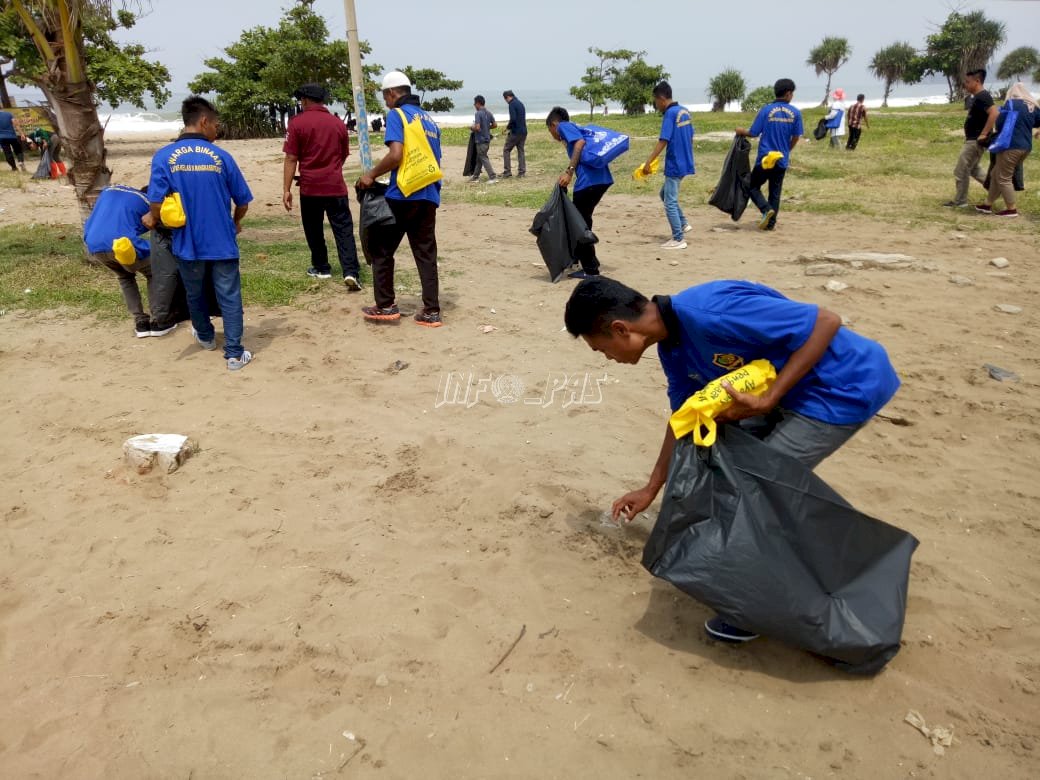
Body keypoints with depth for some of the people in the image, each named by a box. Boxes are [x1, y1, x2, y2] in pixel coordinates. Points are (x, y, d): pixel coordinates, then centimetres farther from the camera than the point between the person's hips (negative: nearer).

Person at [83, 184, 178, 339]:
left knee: (125, 277, 29)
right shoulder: (148, 202, 14)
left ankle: (140, 322, 19)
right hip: (123, 245, -5)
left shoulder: (109, 190, 28)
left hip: (94, 246, 5)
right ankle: (157, 322, 11)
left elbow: (90, 222, 28)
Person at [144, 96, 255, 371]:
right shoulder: (221, 157, -5)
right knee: (229, 298, 7)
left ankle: (206, 336, 44)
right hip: (222, 243, -1)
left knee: (194, 294, 22)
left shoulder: (164, 156, -7)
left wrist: (152, 220, 11)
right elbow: (243, 203, 0)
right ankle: (235, 354, 8)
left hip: (187, 244, 1)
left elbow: (157, 203, -12)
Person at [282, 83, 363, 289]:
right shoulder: (338, 123, 7)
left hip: (310, 186, -2)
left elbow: (290, 159, -8)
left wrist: (286, 189, -5)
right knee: (344, 229, -1)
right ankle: (351, 272, -13)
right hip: (336, 186, 2)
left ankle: (321, 268, 24)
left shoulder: (297, 122, -4)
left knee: (314, 230, 14)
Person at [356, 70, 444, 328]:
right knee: (426, 254, 7)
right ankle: (431, 311, 5)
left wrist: (372, 175, -6)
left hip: (402, 194, -6)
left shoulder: (396, 114, -4)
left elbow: (396, 155, -18)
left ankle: (385, 306, 9)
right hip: (429, 196, 7)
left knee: (381, 249, 7)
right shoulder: (429, 119, 18)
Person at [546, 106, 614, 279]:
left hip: (589, 180, -9)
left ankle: (590, 269, 5)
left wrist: (569, 172, -19)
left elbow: (580, 142, -15)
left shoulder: (564, 126, 4)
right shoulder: (575, 128, 29)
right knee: (582, 221, 22)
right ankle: (590, 260, 32)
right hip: (602, 178, 9)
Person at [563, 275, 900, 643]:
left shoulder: (712, 313, -31)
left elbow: (826, 322, -26)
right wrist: (651, 490, 19)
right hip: (794, 388, 9)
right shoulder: (672, 346, 0)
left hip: (848, 386, -9)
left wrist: (765, 402, -26)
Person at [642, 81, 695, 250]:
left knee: (670, 202, -2)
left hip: (675, 165, -9)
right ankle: (683, 224, 23)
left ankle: (678, 239, 2)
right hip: (685, 163, 9)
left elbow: (663, 141, -23)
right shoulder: (685, 111, 11)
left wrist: (648, 162, -23)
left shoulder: (670, 114, -15)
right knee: (665, 194, 22)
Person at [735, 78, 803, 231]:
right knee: (775, 192, 12)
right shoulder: (795, 113, -1)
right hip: (782, 160, 3)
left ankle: (767, 209, -12)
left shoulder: (766, 110, -8)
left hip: (765, 158, -3)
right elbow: (796, 138, 4)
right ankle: (771, 223, 14)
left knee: (753, 186, 10)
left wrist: (741, 131, 14)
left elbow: (753, 133, -7)